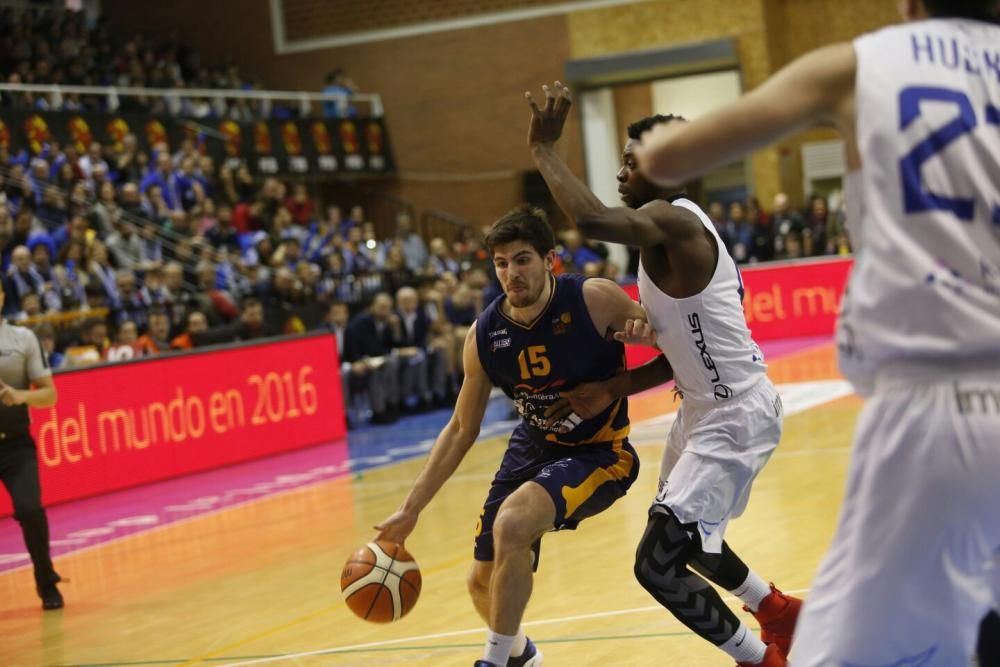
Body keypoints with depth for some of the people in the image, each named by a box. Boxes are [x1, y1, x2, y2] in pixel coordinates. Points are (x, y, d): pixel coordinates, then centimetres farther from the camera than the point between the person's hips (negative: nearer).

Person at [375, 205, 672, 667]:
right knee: (483, 583, 10)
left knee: (512, 525, -31)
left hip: (599, 452, -5)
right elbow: (461, 430, 1)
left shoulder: (595, 300, -22)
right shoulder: (483, 335, -10)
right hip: (533, 447, 5)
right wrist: (411, 510, -2)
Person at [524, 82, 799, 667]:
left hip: (735, 415, -11)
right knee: (683, 533, 29)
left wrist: (544, 147, -29)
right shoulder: (674, 230, 11)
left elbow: (591, 220, -42)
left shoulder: (670, 221, -21)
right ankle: (779, 614, 48)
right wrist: (615, 390, 10)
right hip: (712, 406, 11)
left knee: (659, 564, -10)